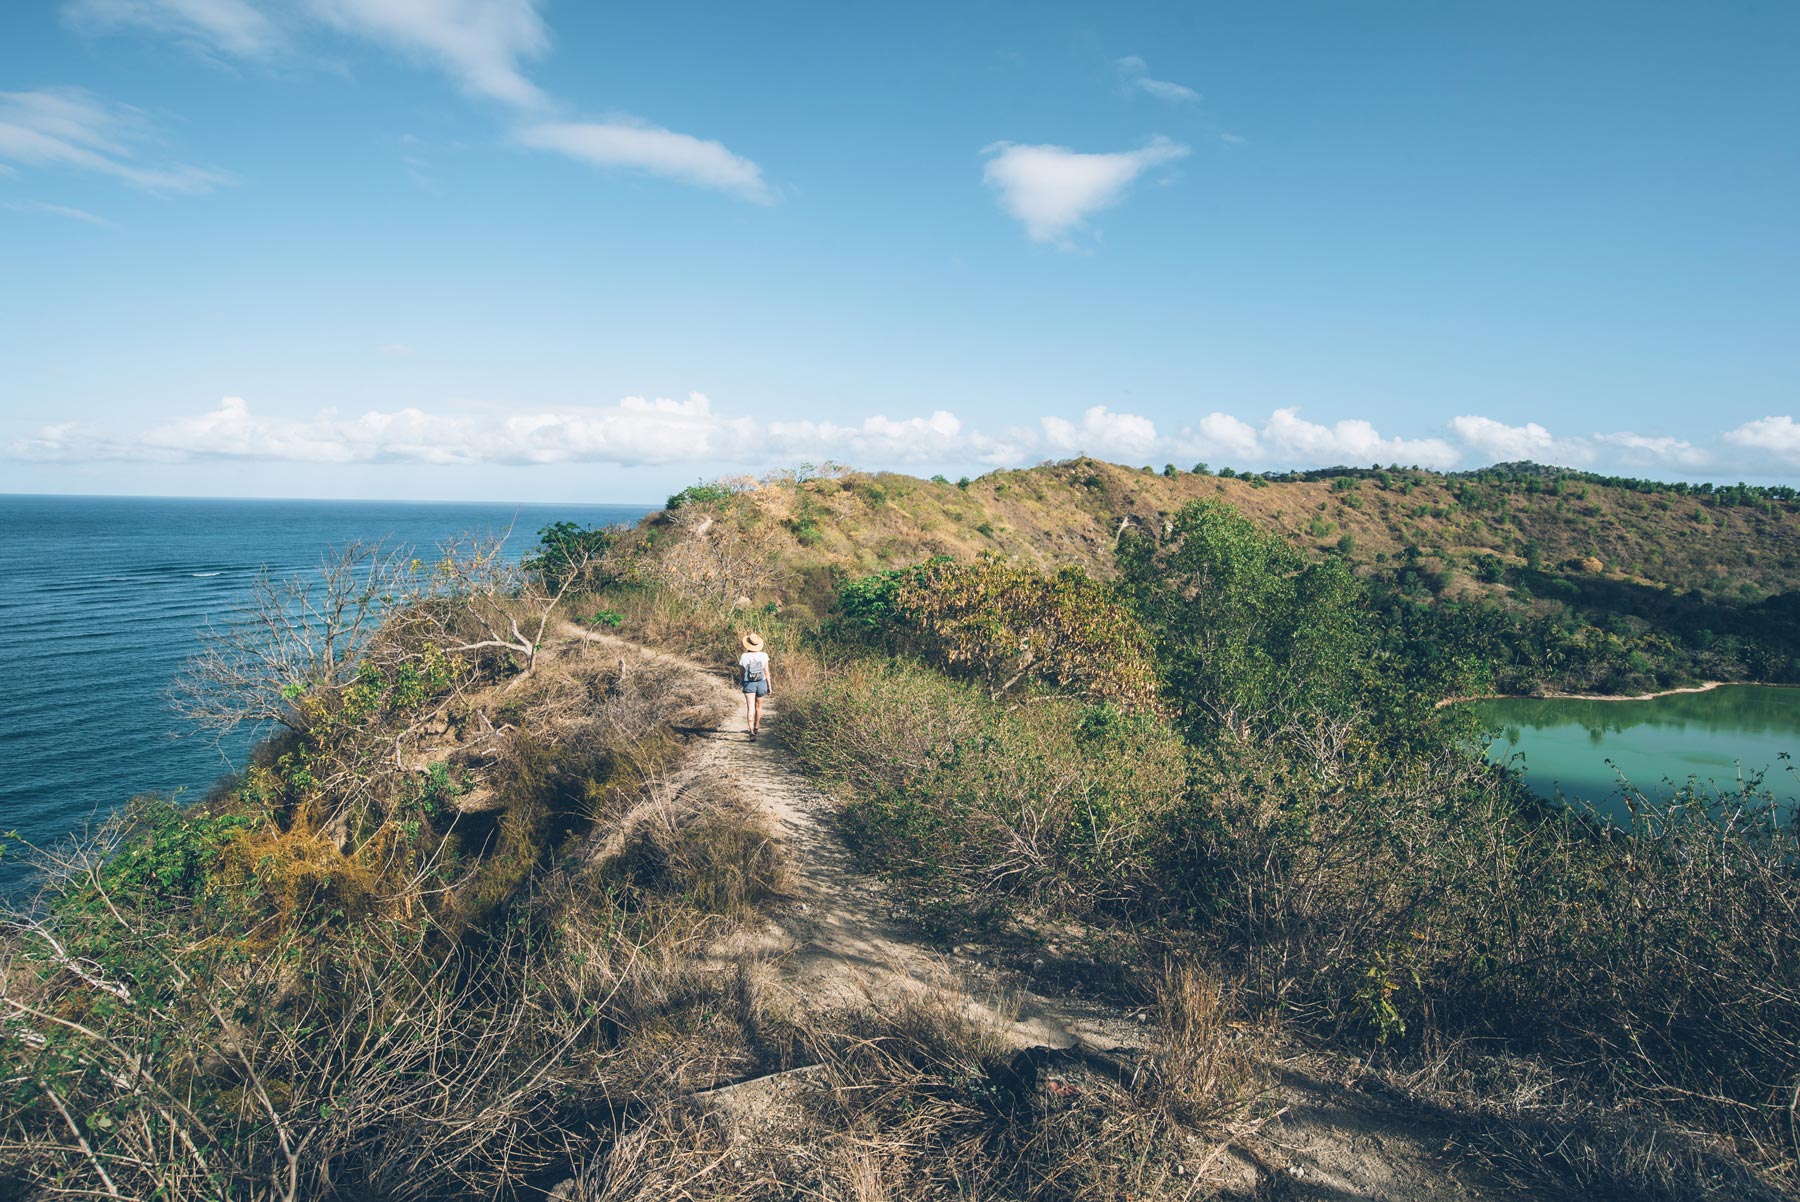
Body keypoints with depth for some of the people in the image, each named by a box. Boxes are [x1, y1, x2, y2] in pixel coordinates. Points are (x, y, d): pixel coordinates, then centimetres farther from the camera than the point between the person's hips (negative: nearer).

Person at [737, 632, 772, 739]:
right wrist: (769, 686, 5)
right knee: (758, 706, 22)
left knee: (750, 708, -6)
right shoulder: (763, 655, -8)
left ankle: (752, 731, -22)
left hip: (748, 684, -2)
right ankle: (756, 726, 41)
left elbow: (741, 673, 0)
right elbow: (766, 672, -4)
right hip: (761, 683, 2)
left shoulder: (743, 657, -10)